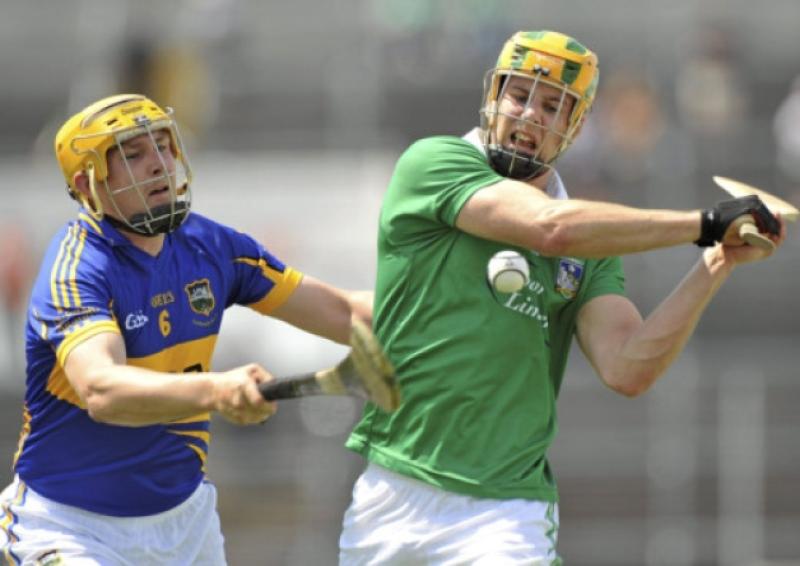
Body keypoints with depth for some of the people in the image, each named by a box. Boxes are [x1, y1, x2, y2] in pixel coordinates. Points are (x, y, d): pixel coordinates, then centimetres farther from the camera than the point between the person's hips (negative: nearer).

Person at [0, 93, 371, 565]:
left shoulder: (211, 246, 0)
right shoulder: (76, 272, -21)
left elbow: (342, 313, 7)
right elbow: (100, 391, -39)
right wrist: (215, 392, -54)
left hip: (184, 516, 7)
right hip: (75, 527, -7)